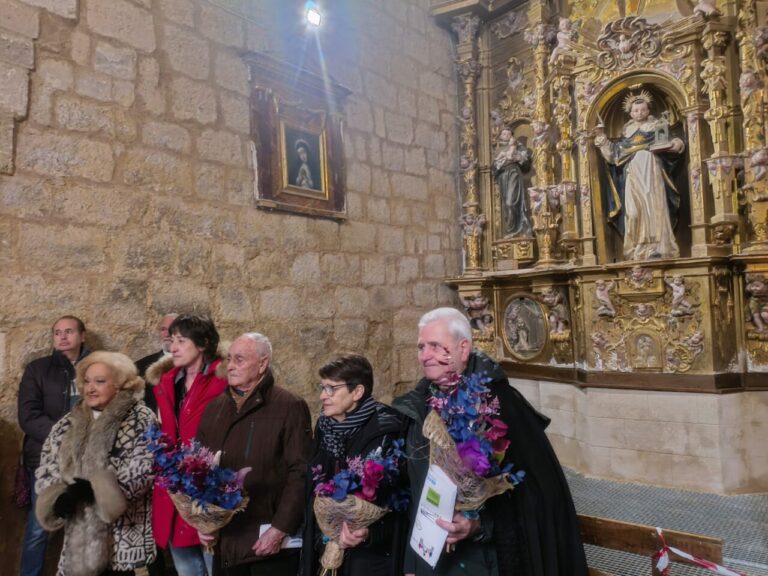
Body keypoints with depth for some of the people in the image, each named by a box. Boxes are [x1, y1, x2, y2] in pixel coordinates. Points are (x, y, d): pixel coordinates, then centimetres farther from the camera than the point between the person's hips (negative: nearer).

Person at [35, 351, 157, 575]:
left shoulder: (140, 419, -4)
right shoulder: (68, 424, 15)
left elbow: (143, 467, -14)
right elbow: (46, 467, 12)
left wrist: (94, 488, -18)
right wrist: (60, 496, -6)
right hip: (79, 530, 5)